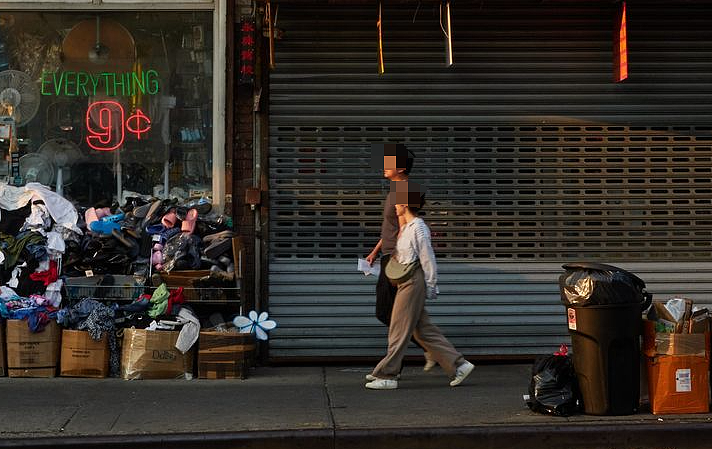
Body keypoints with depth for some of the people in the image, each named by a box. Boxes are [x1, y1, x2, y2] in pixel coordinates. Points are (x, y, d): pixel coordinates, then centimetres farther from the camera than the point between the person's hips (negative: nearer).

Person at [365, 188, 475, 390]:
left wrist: (430, 288, -12)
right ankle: (458, 365, 13)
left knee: (399, 330, -4)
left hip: (413, 282, -10)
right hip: (405, 282, 10)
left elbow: (428, 259, -14)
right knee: (423, 330, 10)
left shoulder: (418, 228, -14)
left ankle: (387, 376, 1)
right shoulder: (406, 228, 14)